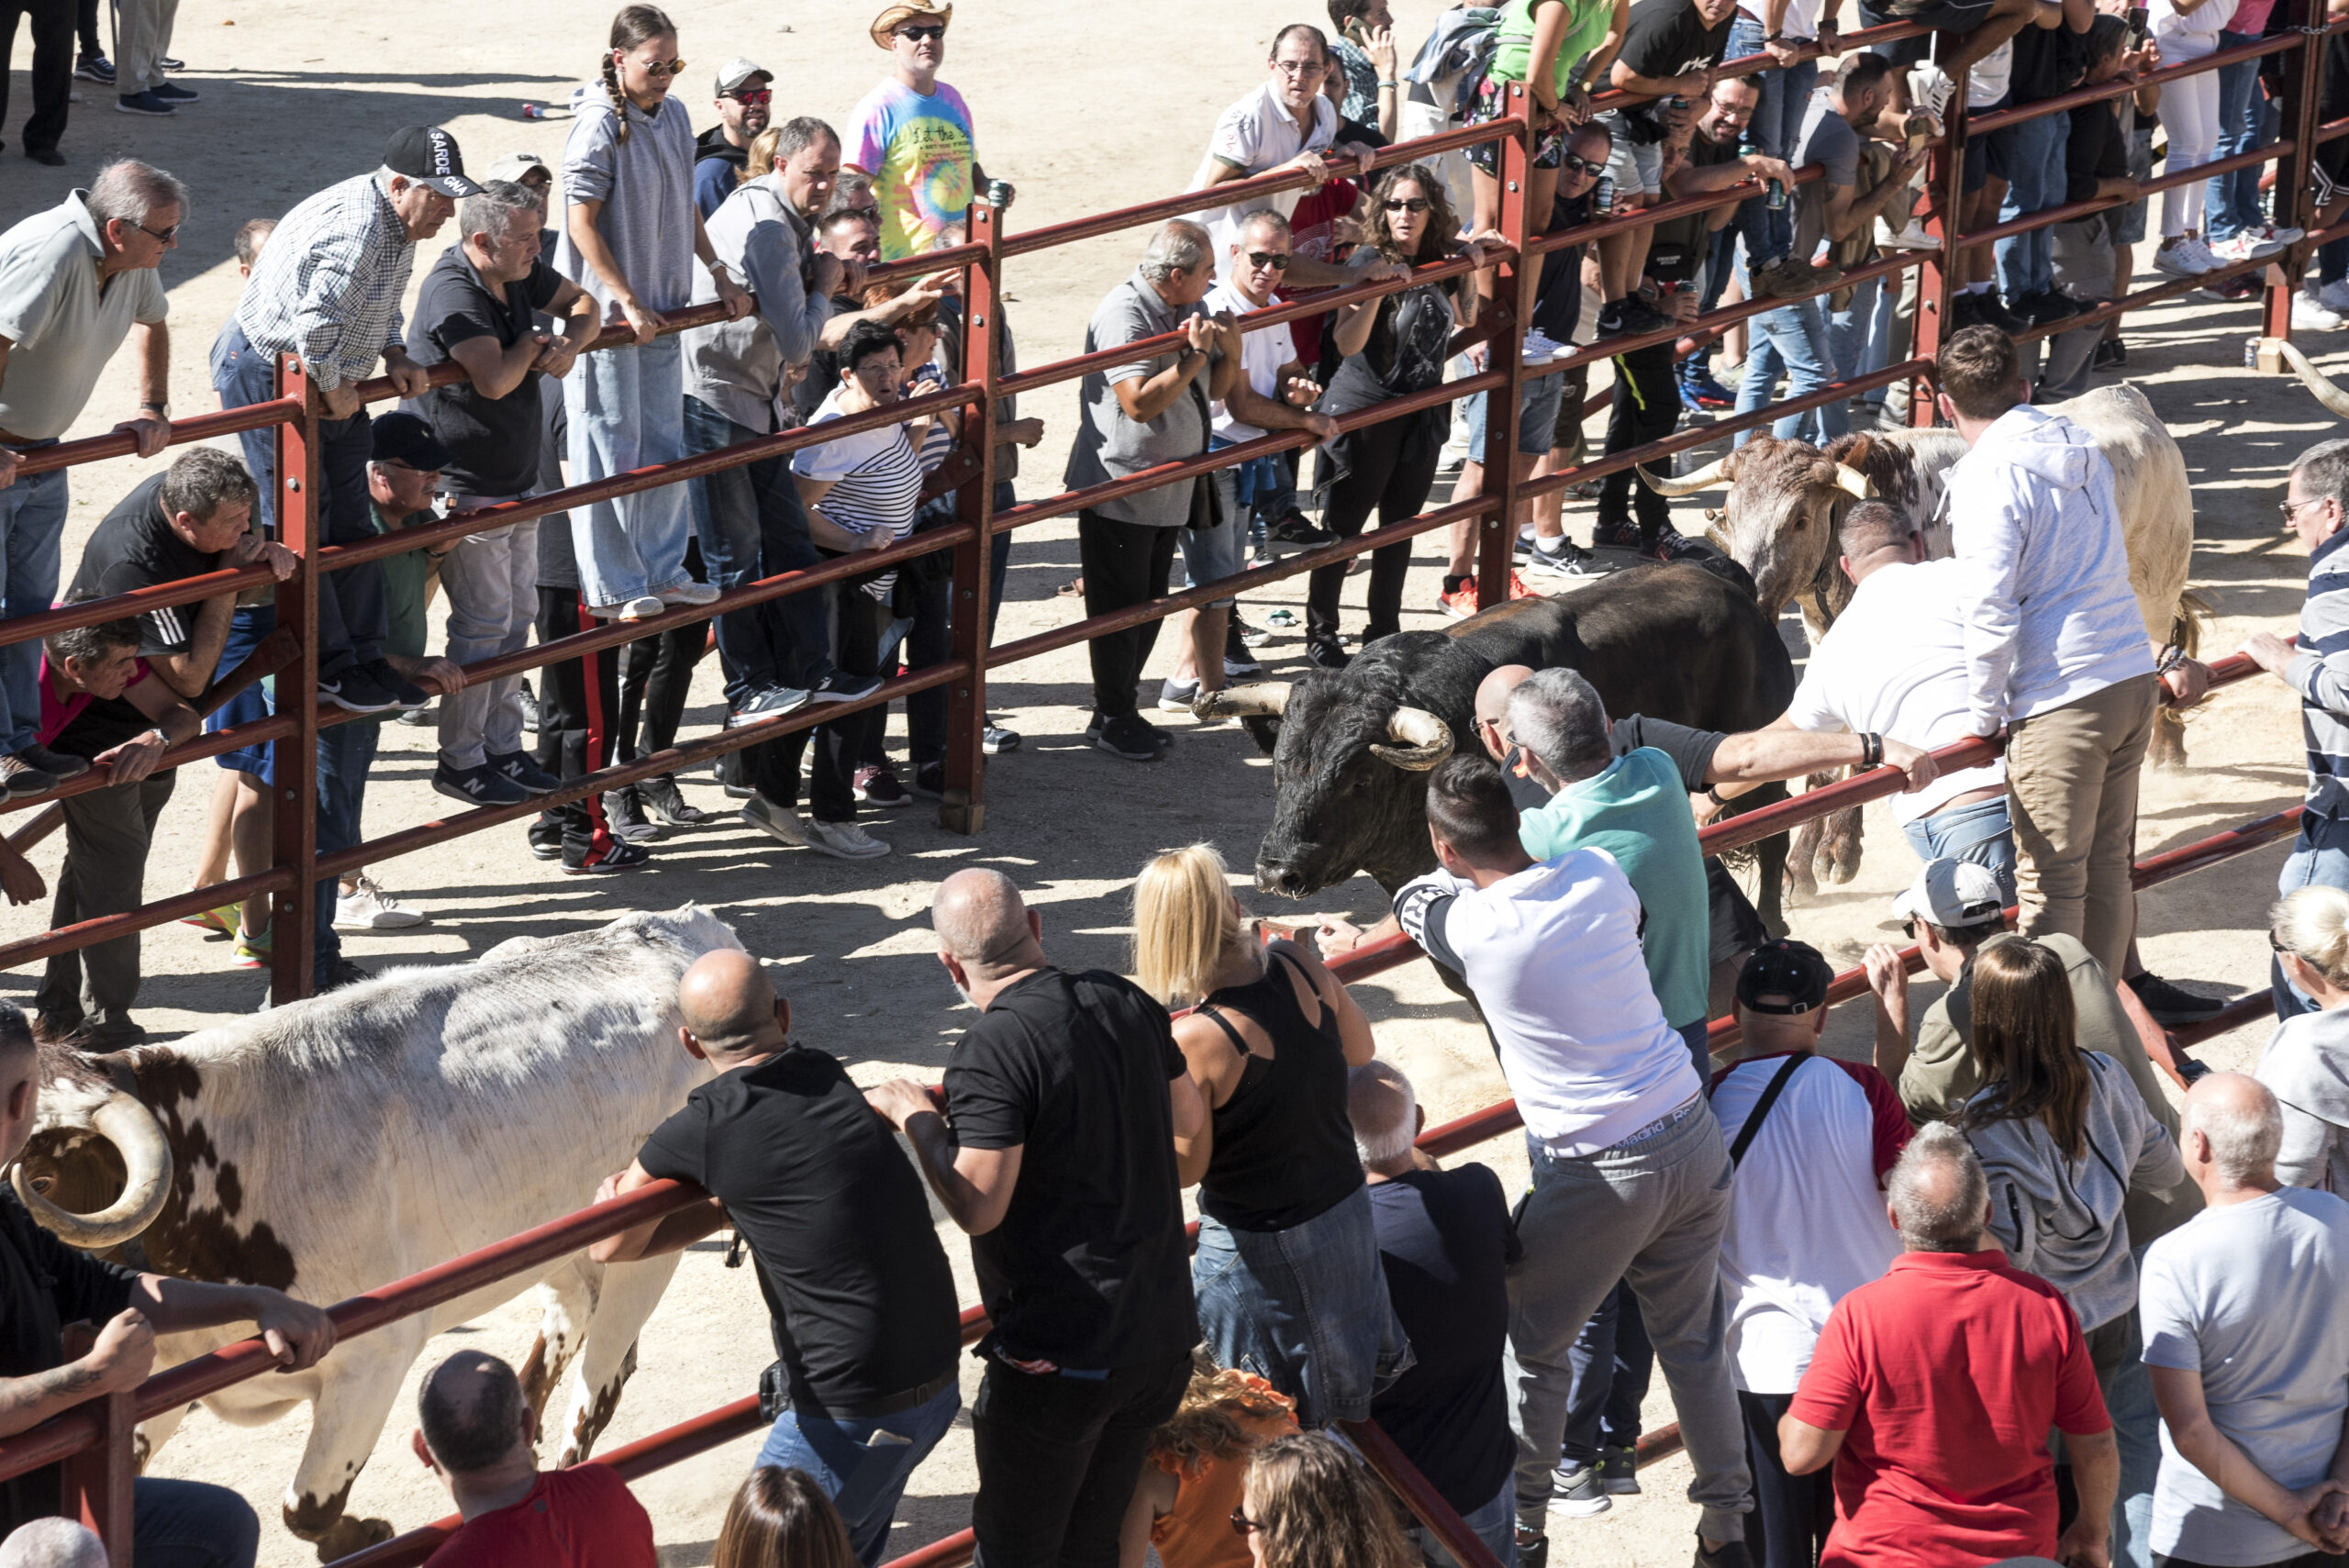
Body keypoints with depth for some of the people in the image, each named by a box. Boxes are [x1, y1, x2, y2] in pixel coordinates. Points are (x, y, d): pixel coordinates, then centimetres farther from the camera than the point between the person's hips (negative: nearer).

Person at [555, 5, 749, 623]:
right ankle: (610, 589, 7)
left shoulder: (673, 117, 6)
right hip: (605, 314, -8)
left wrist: (719, 273, 17)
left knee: (664, 446, 14)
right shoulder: (600, 126, -17)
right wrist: (627, 303, -19)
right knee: (610, 451, 0)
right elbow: (581, 224, -17)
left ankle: (662, 572, 25)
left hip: (661, 311, 8)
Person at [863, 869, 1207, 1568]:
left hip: (1058, 1358, -7)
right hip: (1162, 1338, 7)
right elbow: (1190, 1120, 17)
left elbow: (977, 1208, -20)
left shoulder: (991, 1051, -20)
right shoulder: (1128, 1003, 2)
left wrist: (918, 1120, -6)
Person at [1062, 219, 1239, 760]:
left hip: (1168, 489, 9)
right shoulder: (1124, 314, -20)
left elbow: (1216, 389, 14)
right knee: (1119, 611, 1)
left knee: (1148, 608, 15)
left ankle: (1120, 709, 26)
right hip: (1119, 490, -9)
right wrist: (1194, 357, -28)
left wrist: (1230, 352, -6)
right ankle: (1114, 720, 11)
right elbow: (1140, 402, -28)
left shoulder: (1185, 310, 8)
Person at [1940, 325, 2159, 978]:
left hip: (2059, 701, -8)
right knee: (2108, 867, 15)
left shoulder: (1986, 476, -11)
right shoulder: (2084, 451, 13)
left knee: (2051, 882, -1)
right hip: (2135, 679, 8)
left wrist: (1985, 714, -6)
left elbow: (1990, 609, -17)